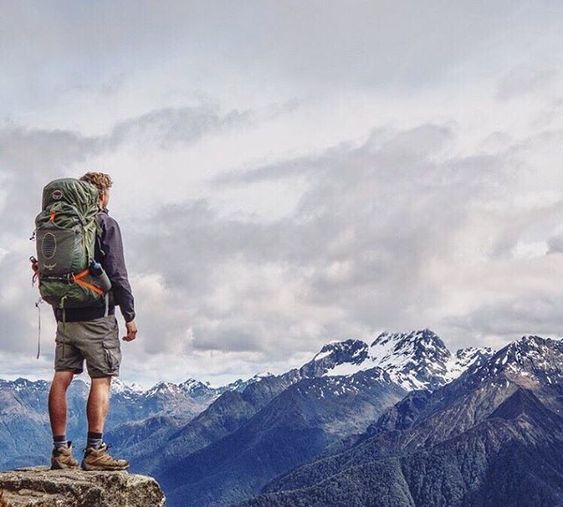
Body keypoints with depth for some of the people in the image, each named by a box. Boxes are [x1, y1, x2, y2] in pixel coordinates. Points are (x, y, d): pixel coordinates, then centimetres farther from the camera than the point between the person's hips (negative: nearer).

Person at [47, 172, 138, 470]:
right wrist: (129, 316, -7)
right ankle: (95, 451, -7)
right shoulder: (105, 224, -6)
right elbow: (116, 273, -12)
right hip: (97, 315, -6)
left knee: (61, 378, 5)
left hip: (65, 314, 7)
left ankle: (60, 450, 8)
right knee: (102, 379, -3)